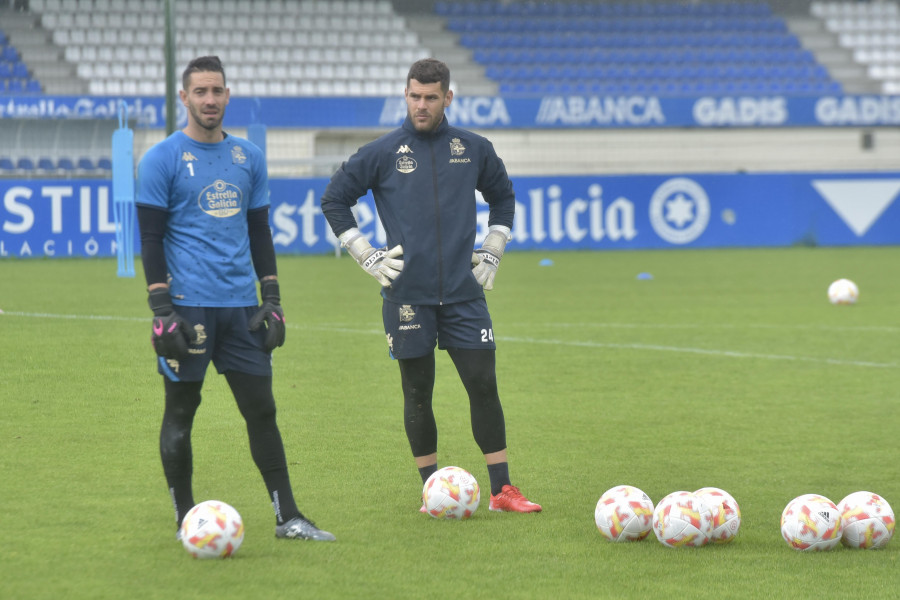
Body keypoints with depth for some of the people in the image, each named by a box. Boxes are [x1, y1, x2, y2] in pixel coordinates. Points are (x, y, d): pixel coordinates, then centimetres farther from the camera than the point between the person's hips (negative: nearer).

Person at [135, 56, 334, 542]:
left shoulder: (249, 158, 12)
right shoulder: (162, 160, -3)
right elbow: (151, 240, -5)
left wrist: (272, 300, 10)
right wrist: (162, 313, -12)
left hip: (241, 307, 4)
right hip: (188, 303, -4)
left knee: (261, 409, 3)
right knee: (181, 411, 2)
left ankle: (288, 517, 7)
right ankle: (184, 519, 11)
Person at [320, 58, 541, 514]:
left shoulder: (473, 150, 7)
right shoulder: (382, 153, 0)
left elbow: (503, 197, 25)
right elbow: (334, 201, 8)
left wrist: (491, 254, 16)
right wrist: (368, 257, 3)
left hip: (463, 292, 1)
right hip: (407, 295, -1)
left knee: (484, 385, -4)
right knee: (417, 394, 4)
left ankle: (502, 490, 1)